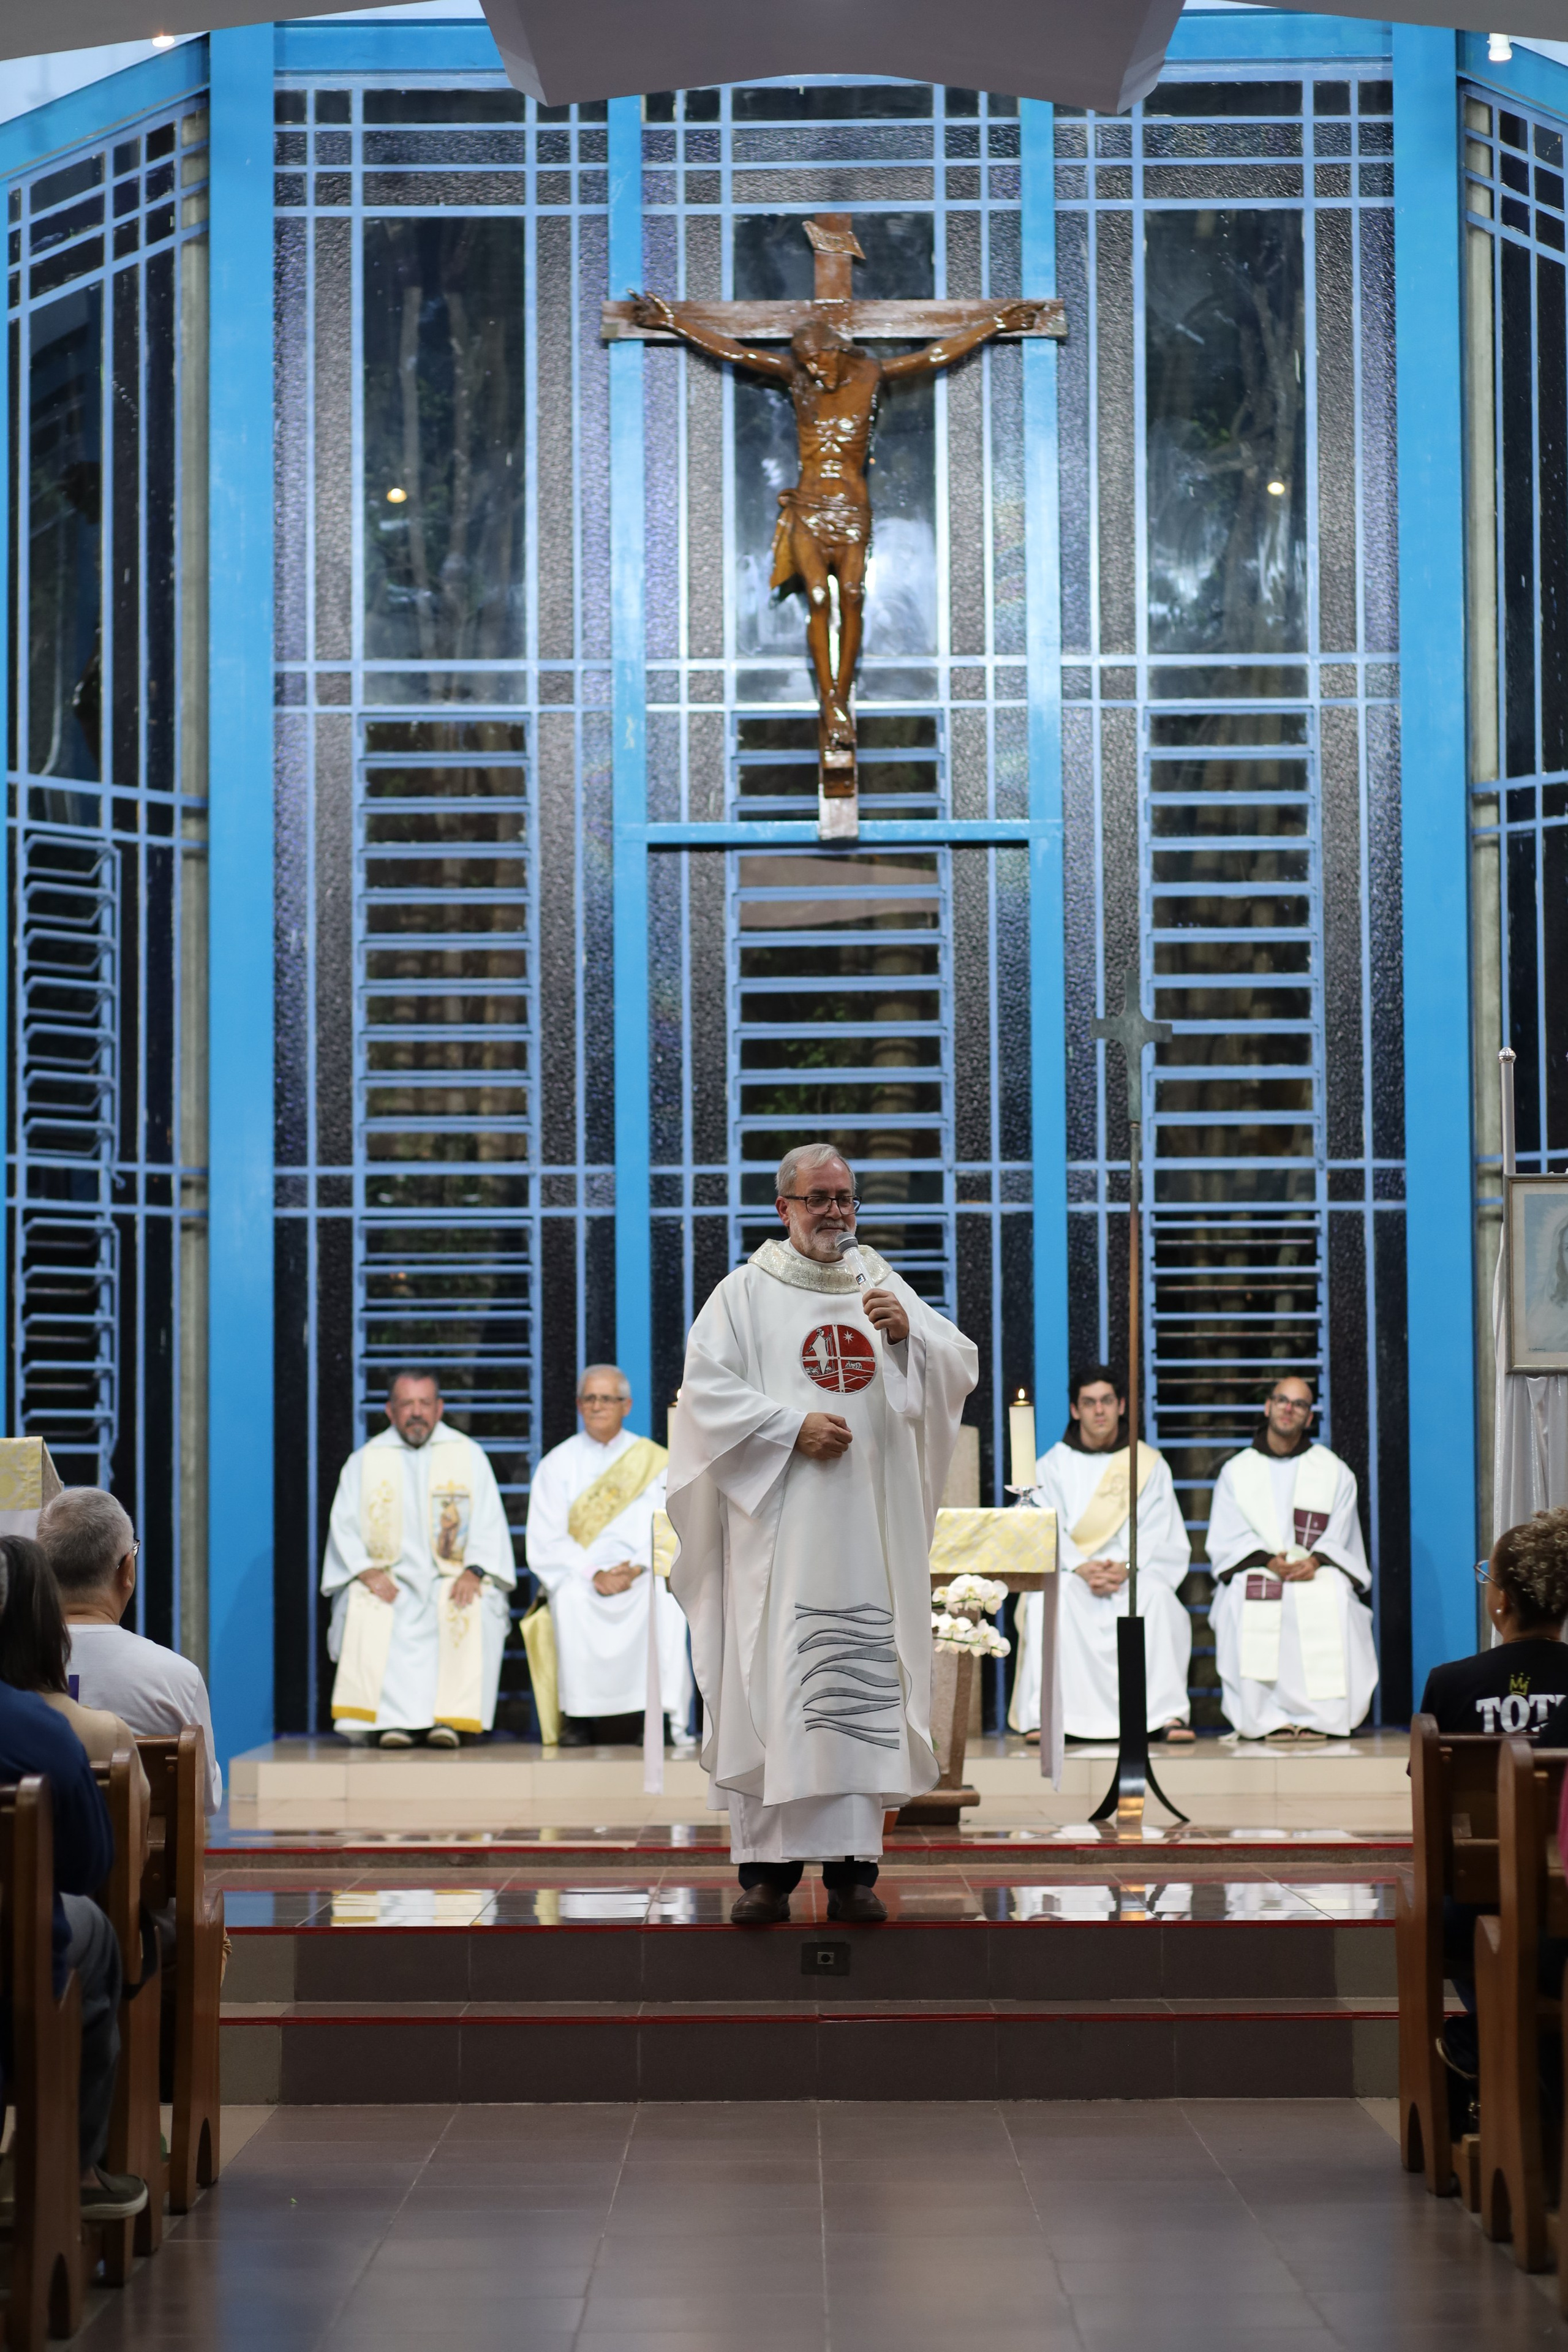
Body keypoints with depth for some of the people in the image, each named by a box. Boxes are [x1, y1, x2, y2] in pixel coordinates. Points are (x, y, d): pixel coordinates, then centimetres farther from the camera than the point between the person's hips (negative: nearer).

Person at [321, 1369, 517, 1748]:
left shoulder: (469, 1456, 11)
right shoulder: (364, 1461, 12)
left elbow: (489, 1524, 4)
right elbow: (344, 1528, 5)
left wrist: (474, 1571, -14)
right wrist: (367, 1572, -13)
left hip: (452, 1578, 0)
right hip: (387, 1580, 0)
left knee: (473, 1613, -33)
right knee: (366, 1613, -33)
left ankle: (448, 1717, -32)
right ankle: (391, 1720, -33)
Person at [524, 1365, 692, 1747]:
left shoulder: (655, 1461, 9)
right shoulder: (557, 1464, 9)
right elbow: (546, 1540, 0)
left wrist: (637, 1568, -18)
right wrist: (593, 1574, -16)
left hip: (641, 1575, 0)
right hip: (578, 1572, 0)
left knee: (667, 1591, -33)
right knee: (570, 1596, -34)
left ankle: (662, 1713, -30)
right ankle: (577, 1715, -23)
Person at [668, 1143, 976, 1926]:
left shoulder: (885, 1287, 16)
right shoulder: (748, 1291, 5)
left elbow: (960, 1372, 10)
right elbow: (708, 1389, -4)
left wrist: (907, 1333, -8)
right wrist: (794, 1427, -14)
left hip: (869, 1527, 3)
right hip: (777, 1523, -3)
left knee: (862, 1685, -1)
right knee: (770, 1683, -6)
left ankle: (852, 1868, 2)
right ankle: (767, 1868, -2)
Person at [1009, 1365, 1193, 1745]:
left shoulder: (1150, 1465, 12)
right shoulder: (1054, 1465, 12)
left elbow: (1161, 1536, 3)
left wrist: (1127, 1568, -18)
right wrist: (1082, 1568, -20)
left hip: (1135, 1575, 0)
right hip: (1069, 1574, 0)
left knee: (1158, 1597, -34)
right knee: (1048, 1600, -34)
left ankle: (1170, 1713, -36)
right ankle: (1043, 1716, -38)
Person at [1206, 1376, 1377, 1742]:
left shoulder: (1334, 1472, 14)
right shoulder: (1236, 1471, 13)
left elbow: (1340, 1534, 5)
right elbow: (1227, 1537, 2)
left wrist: (1316, 1560, -17)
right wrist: (1269, 1560, -17)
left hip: (1317, 1573, 0)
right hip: (1256, 1570, 0)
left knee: (1333, 1598, -35)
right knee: (1244, 1598, -35)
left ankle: (1319, 1716, -29)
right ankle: (1270, 1718, -30)